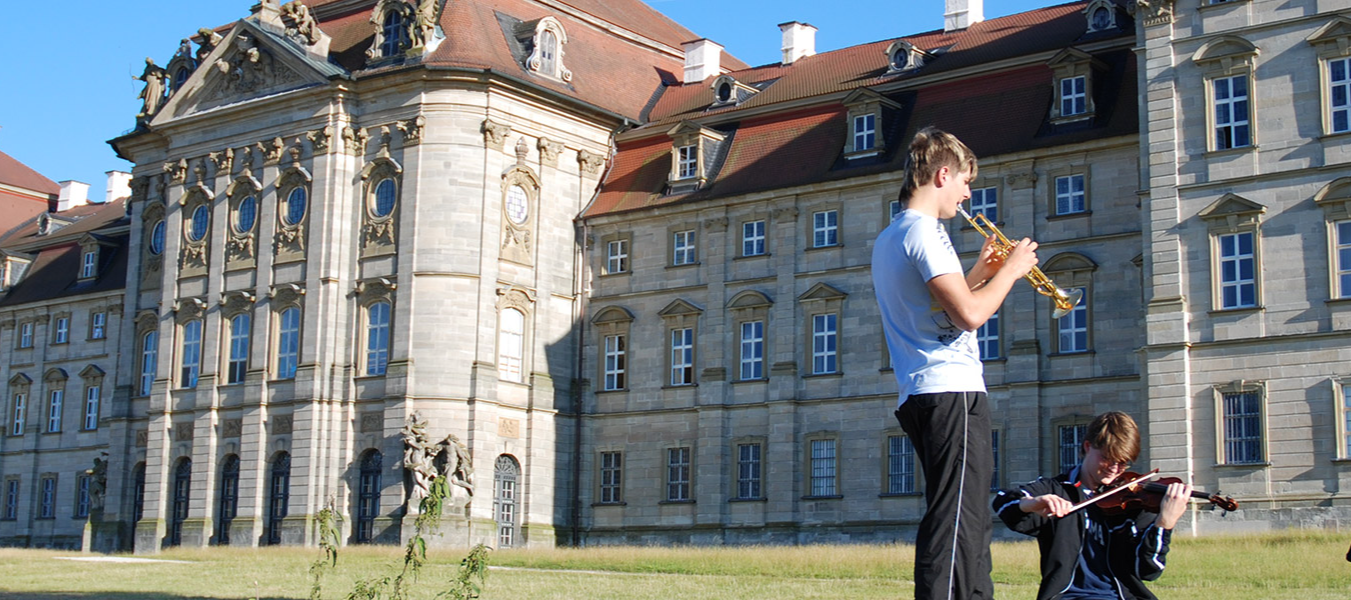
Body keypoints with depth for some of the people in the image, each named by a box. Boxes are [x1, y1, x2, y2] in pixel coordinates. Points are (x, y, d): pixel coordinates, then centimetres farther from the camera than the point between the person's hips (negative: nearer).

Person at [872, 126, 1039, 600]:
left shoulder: (887, 239, 22)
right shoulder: (924, 230, -9)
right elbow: (969, 314, -18)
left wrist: (980, 273, 22)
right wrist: (1011, 269, -3)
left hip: (919, 396, 10)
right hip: (952, 392, -10)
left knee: (967, 521, 14)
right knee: (956, 521, -14)